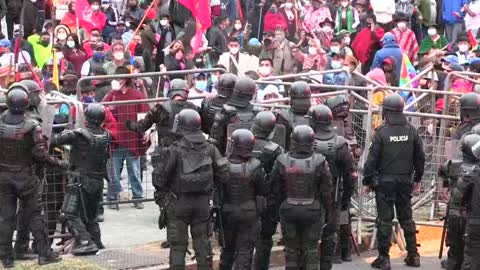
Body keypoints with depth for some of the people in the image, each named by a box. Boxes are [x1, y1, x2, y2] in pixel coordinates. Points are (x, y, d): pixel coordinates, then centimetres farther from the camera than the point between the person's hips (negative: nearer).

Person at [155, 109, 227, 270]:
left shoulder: (175, 150, -12)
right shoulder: (210, 149, 0)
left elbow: (162, 174, -10)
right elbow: (223, 172, -1)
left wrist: (160, 193, 6)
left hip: (179, 202, -3)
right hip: (203, 202, 4)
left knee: (178, 245, 3)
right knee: (203, 243, 12)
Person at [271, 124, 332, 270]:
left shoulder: (282, 161, -11)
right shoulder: (319, 162, -14)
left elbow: (276, 189, -2)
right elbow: (326, 189, -6)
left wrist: (280, 208, 13)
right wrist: (325, 208, 10)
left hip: (288, 210, 1)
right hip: (313, 211, -1)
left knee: (291, 248, 12)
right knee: (311, 248, 10)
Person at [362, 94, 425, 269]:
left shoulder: (382, 132, -12)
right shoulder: (411, 131, 1)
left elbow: (372, 159, -11)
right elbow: (420, 157, 7)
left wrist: (367, 181, -2)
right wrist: (418, 179, 19)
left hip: (385, 181, -4)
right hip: (405, 181, 4)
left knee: (384, 219, 1)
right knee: (406, 217, 14)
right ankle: (413, 256, 17)